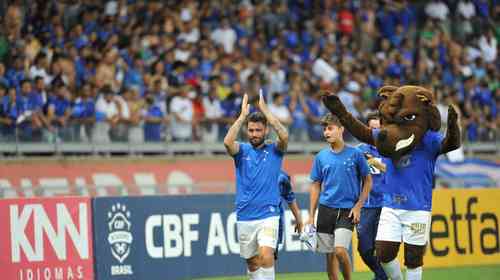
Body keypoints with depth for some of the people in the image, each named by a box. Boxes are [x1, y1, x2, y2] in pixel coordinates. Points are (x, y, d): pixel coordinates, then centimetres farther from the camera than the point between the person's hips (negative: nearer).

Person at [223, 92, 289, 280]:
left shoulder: (274, 150, 2)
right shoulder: (242, 150, 5)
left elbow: (284, 136, -19)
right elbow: (227, 142, -17)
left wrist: (265, 111, -14)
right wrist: (243, 115, -14)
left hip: (268, 216, -3)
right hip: (244, 217, 3)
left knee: (266, 255, -22)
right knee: (252, 263, 10)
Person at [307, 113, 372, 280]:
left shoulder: (355, 154, -2)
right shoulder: (321, 157, 6)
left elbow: (367, 181, 4)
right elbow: (316, 186, 12)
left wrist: (358, 206, -5)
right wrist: (311, 215, 7)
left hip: (347, 210, -3)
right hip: (326, 210, 3)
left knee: (340, 250, -17)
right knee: (329, 254, 5)